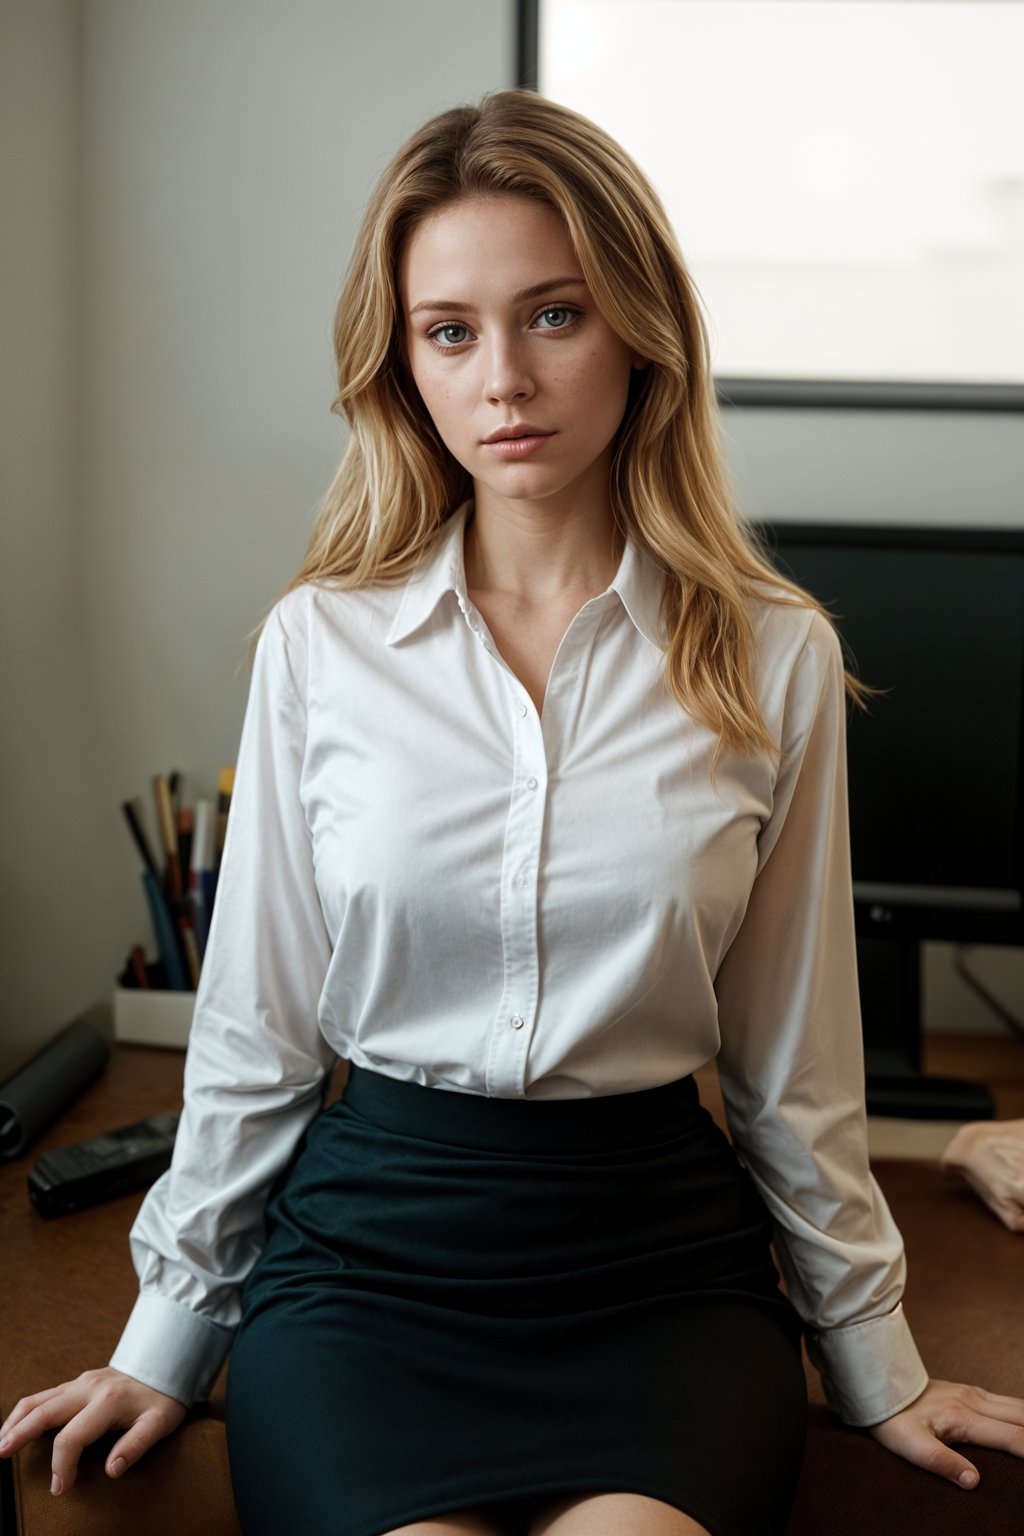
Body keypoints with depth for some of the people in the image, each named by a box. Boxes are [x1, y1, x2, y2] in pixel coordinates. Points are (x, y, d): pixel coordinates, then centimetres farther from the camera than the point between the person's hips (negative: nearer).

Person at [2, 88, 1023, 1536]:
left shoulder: (774, 657, -1)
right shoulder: (320, 644, -1)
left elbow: (793, 1054, 7)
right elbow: (255, 1026, 7)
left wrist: (874, 1362, 14)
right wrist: (171, 1340, 12)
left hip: (661, 1264, 1)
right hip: (366, 1250, 0)